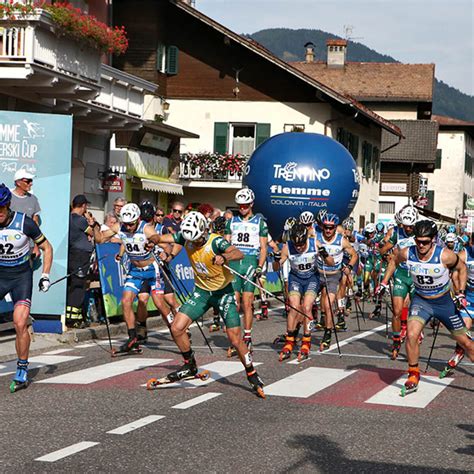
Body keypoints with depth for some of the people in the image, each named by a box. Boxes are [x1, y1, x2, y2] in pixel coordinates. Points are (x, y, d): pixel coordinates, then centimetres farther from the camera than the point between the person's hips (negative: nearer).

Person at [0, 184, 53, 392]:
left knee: (20, 324, -14)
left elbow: (47, 248, -2)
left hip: (21, 275, -2)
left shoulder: (25, 222, -16)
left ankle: (22, 371, 1)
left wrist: (45, 276, -9)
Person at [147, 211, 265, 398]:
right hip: (201, 292, 5)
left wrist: (224, 258, -62)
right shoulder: (186, 237, -10)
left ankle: (253, 377, 9)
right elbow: (160, 238, -8)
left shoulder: (215, 241, -26)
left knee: (235, 339, -10)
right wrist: (154, 239, -32)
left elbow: (239, 253, -41)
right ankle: (190, 366, 16)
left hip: (223, 291, -5)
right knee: (177, 328, -6)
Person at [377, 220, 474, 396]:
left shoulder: (445, 256, -24)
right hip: (421, 301, 1)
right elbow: (394, 261, 7)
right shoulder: (407, 253, -17)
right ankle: (413, 377, -3)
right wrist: (384, 282, 3)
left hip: (444, 302, -1)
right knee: (411, 335, -22)